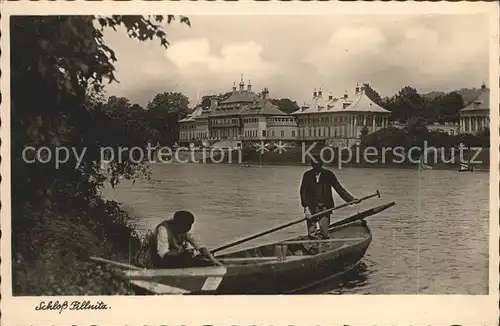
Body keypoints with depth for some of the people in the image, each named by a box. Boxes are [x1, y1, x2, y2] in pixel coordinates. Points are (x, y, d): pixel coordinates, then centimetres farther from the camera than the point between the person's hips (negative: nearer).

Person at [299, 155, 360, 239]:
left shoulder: (328, 174, 4)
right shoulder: (307, 175, 4)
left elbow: (339, 189, 6)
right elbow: (303, 192, 0)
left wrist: (351, 199, -3)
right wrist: (306, 207, -13)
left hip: (325, 207, 0)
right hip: (311, 207, 1)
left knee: (325, 233, -8)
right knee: (311, 233, -2)